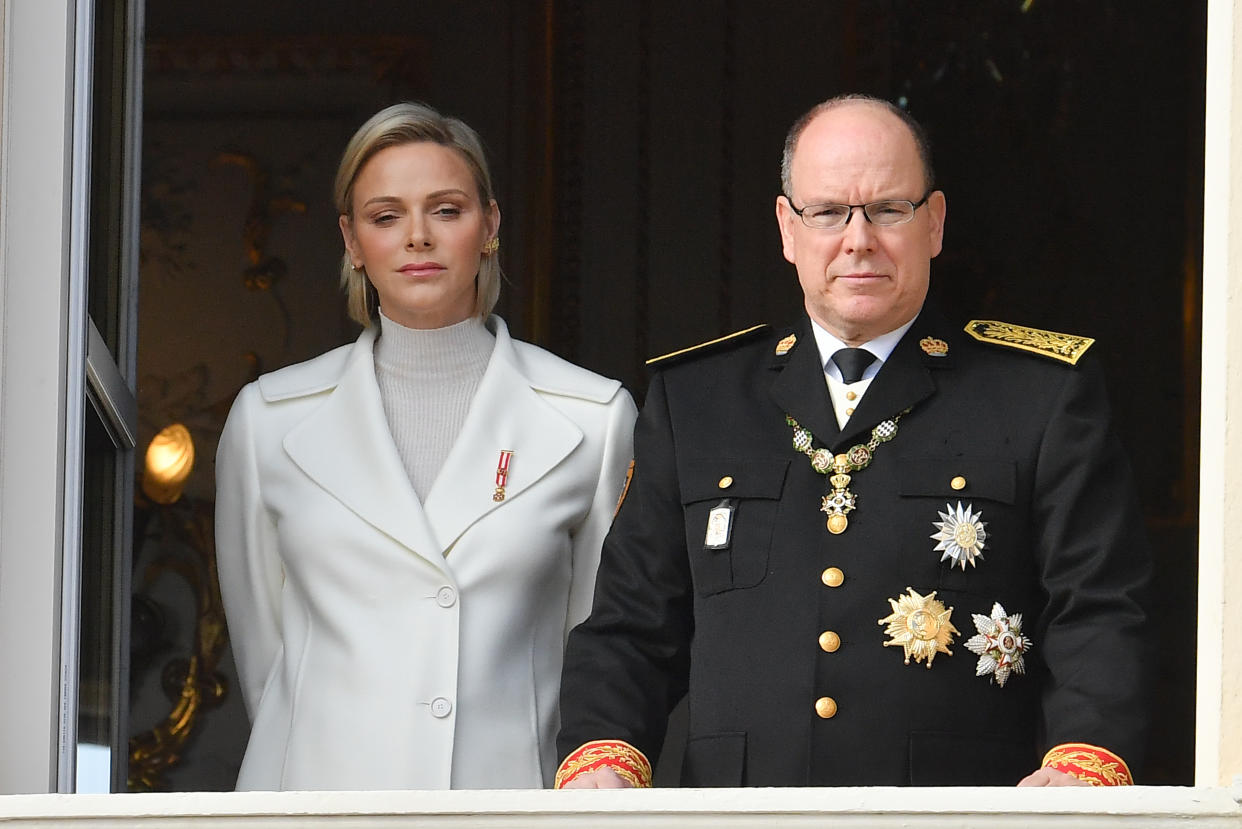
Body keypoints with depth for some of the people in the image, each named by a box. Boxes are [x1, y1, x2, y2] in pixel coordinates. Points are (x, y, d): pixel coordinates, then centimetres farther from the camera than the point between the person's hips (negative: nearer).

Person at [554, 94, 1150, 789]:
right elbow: (632, 627, 15)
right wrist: (601, 755, -5)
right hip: (741, 816, 2)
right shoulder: (693, 399, 15)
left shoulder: (1044, 393, 7)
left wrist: (1084, 763, -19)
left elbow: (1099, 615, 0)